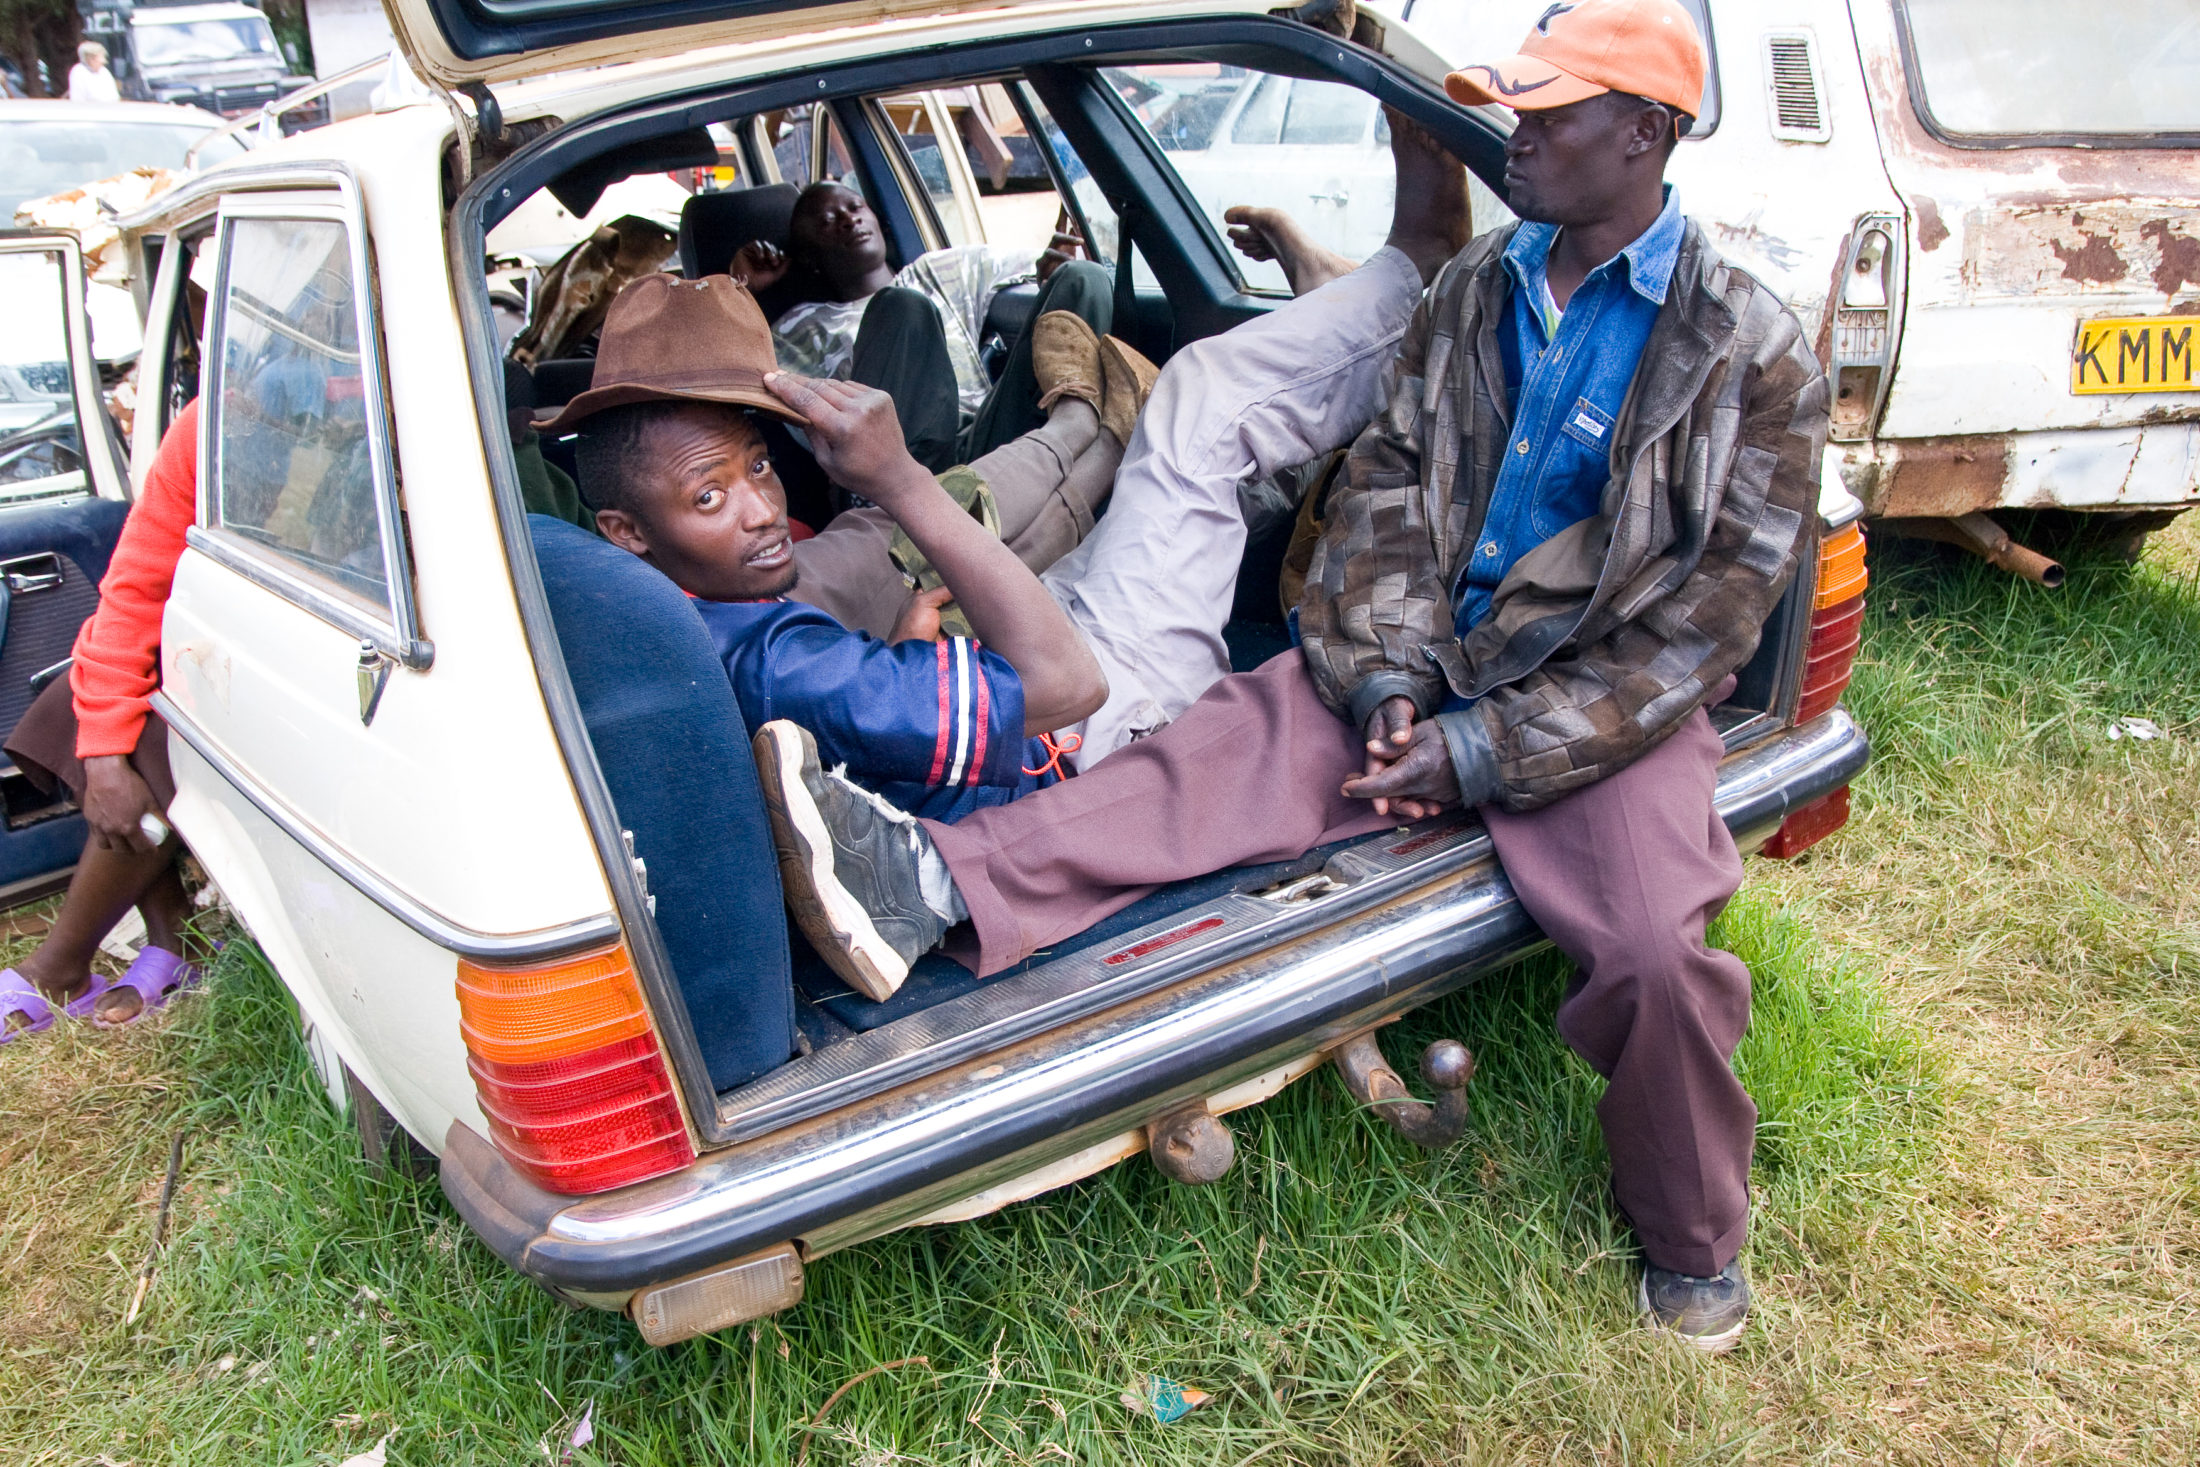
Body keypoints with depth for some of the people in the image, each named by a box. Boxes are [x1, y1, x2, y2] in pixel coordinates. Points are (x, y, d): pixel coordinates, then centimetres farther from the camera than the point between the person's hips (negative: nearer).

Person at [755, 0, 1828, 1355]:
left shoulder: (1751, 355, -8)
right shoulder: (1478, 289, 8)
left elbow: (1707, 616, -12)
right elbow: (1386, 480, 5)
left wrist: (1483, 752, -18)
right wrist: (1388, 679, -11)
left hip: (1611, 693, -4)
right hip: (1436, 653, 4)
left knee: (1656, 949, -26)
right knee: (1233, 742, -20)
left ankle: (1694, 1241, 3)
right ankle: (939, 885, -34)